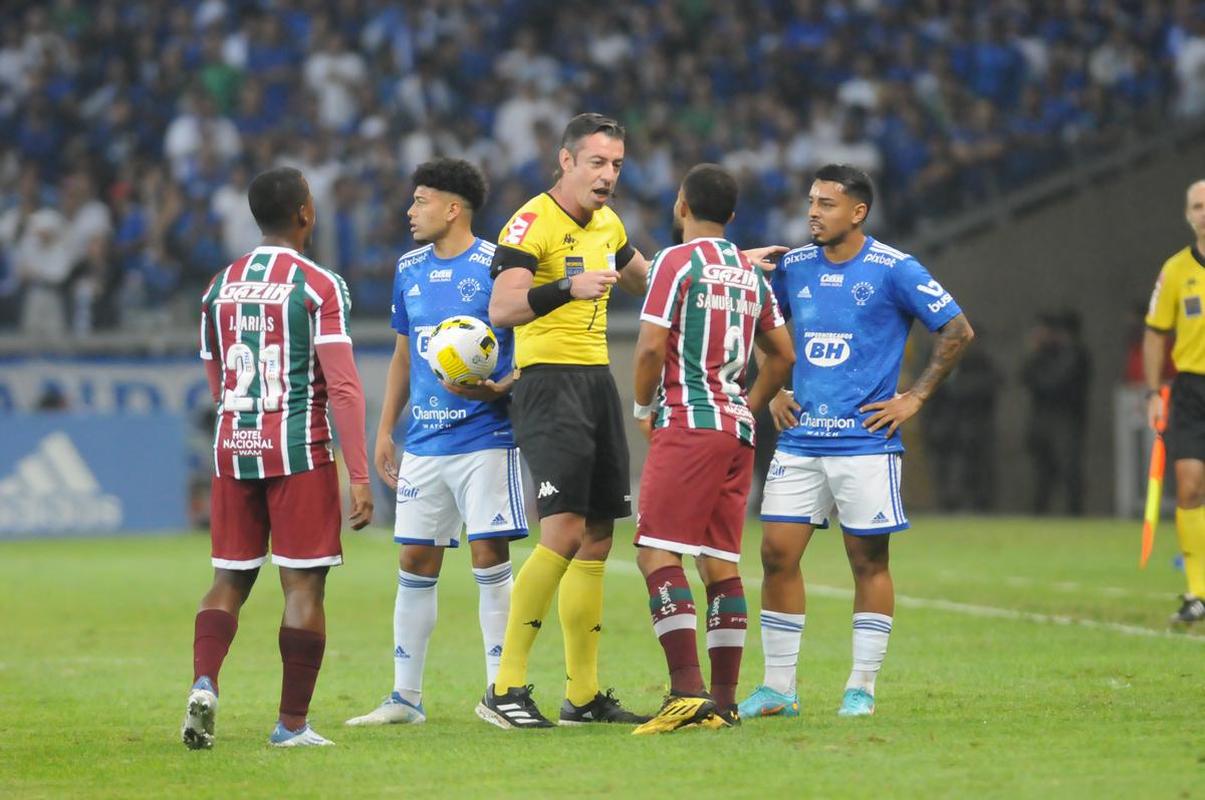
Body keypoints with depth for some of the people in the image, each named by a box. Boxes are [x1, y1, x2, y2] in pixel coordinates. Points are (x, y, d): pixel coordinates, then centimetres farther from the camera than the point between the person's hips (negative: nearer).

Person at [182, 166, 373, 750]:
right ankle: (292, 723, 1)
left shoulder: (219, 287, 10)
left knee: (229, 580, 10)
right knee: (303, 586, 1)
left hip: (232, 450, 5)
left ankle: (204, 683, -13)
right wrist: (359, 477, -12)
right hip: (299, 451, -5)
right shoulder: (319, 286, -7)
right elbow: (342, 386, -12)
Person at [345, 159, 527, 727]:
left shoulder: (496, 266, -7)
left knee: (490, 558, -5)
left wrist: (500, 389, -23)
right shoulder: (410, 270, 12)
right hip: (423, 443, 6)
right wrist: (384, 430, 16)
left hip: (485, 439, -6)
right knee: (415, 562, 6)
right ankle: (405, 696, 12)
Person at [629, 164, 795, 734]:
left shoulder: (678, 260, -6)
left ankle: (687, 691, -23)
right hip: (737, 430, 8)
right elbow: (783, 355, 20)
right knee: (720, 563, 8)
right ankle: (724, 703, 6)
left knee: (657, 553, -10)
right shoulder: (751, 274, 16)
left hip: (688, 425, -7)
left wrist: (643, 407, 3)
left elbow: (651, 347, -12)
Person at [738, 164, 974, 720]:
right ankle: (778, 688, 6)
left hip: (865, 440, -4)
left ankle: (861, 688, 8)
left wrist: (915, 398, -6)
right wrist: (772, 394, 15)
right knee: (777, 553, -1)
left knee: (869, 561, 1)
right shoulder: (793, 267, 8)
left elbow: (958, 330, -4)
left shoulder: (894, 271, -6)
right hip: (799, 439, 4)